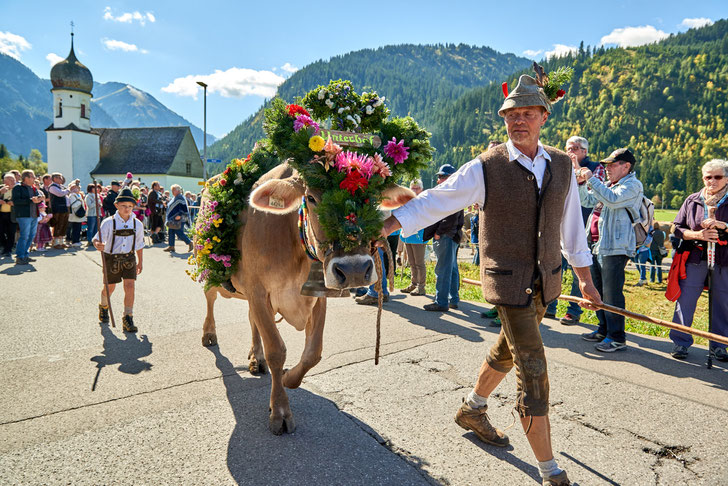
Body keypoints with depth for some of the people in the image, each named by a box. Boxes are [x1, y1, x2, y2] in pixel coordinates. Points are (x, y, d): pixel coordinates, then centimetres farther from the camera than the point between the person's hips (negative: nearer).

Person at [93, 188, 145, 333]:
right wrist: (98, 245, -37)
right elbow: (96, 239, -13)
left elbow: (139, 244, 11)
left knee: (130, 286, -10)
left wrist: (140, 262, 18)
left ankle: (128, 318, -1)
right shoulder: (109, 223, -12)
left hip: (129, 258, 2)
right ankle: (104, 307, 45)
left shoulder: (137, 224, -1)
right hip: (111, 258, -1)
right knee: (109, 287, 13)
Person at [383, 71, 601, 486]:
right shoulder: (486, 168, -11)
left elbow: (572, 224, 12)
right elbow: (433, 203, -14)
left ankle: (473, 411, 47)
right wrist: (378, 230, -22)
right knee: (533, 370, -5)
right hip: (508, 283, -6)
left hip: (546, 281, 6)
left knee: (508, 351, 21)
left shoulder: (562, 165, 4)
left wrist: (585, 279, 17)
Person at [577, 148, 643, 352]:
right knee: (598, 291, 15)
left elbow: (612, 200, -24)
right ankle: (603, 330, 27)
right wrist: (581, 182, 8)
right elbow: (587, 201, 24)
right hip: (598, 246, 9)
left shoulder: (633, 185, -6)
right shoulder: (608, 186, 20)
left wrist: (592, 179, -17)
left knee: (612, 293, -7)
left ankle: (617, 337, 2)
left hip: (615, 248, -9)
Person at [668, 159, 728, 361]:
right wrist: (698, 234, -10)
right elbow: (677, 228, 6)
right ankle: (680, 342, 12)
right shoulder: (692, 201, 8)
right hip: (695, 259, 1)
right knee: (685, 300, -1)